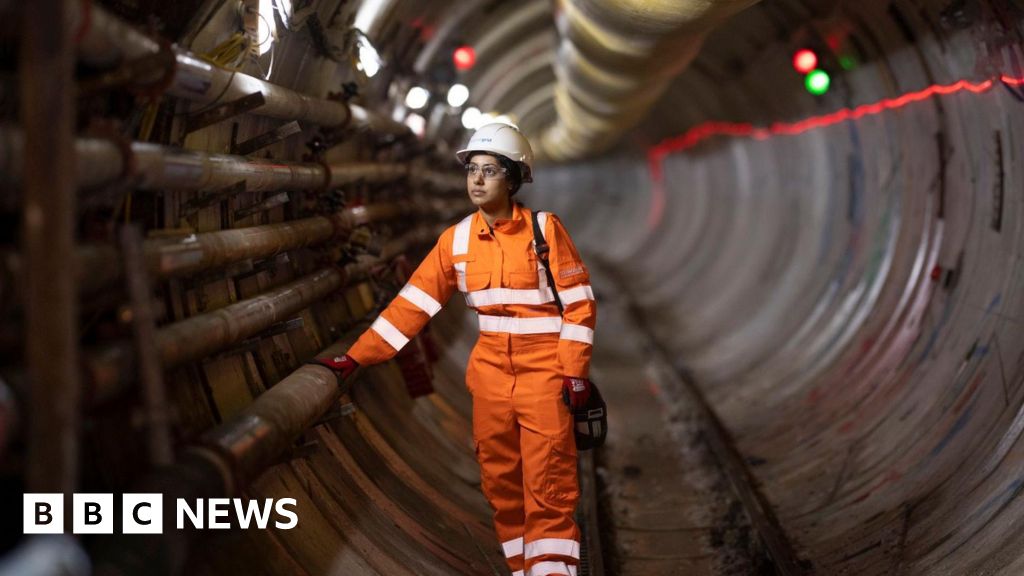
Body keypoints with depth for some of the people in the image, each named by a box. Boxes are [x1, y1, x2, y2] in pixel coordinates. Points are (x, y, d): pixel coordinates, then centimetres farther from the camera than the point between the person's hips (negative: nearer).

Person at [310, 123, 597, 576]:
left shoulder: (544, 228, -8)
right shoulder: (457, 239, 2)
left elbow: (579, 303, -6)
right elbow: (413, 303, 0)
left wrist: (575, 371, -11)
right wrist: (355, 357, -5)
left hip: (544, 371, -4)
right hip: (491, 372, 5)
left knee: (548, 485, -6)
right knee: (499, 479, 9)